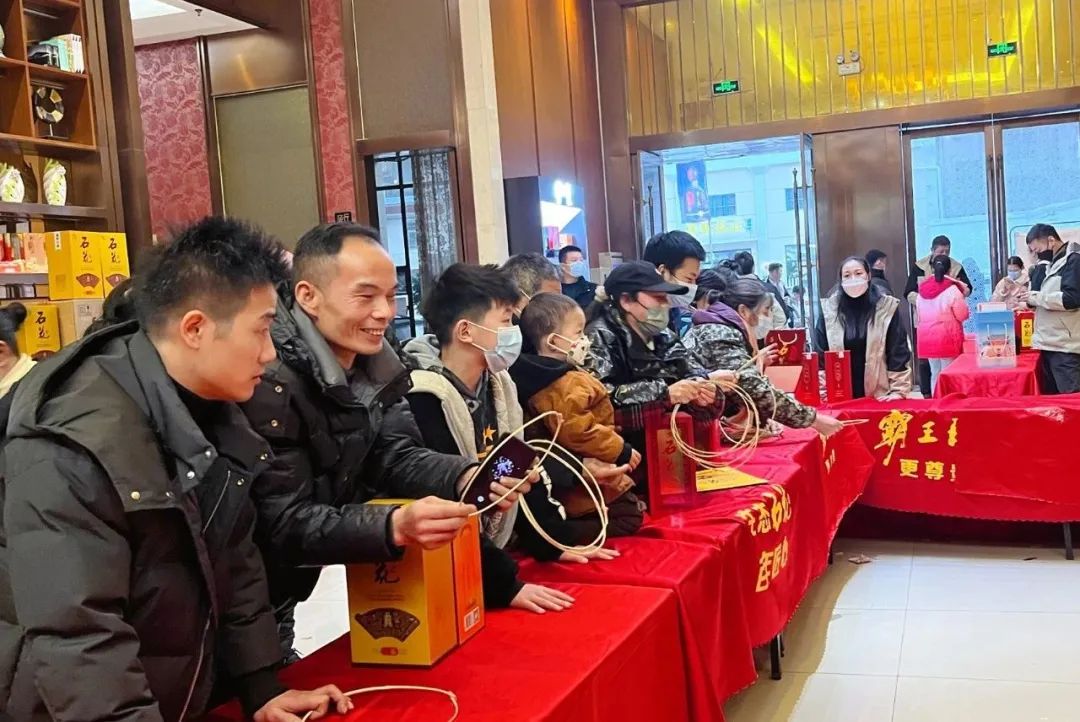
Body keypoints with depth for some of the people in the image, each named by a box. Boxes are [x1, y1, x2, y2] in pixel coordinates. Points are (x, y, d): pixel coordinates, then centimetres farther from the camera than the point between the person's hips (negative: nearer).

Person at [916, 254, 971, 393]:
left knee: (935, 373, 14)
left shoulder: (922, 289, 3)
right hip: (947, 338, -5)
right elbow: (963, 315, -6)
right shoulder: (952, 289, -12)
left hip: (927, 337, 5)